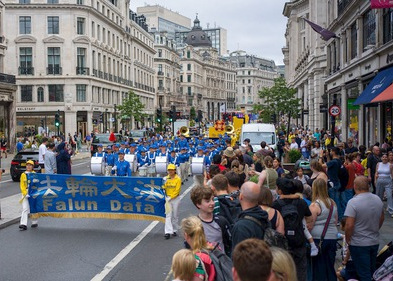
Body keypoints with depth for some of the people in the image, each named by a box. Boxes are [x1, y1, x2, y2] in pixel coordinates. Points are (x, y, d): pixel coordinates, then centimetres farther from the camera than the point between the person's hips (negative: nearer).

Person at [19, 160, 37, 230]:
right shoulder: (23, 174, 4)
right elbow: (22, 185, 2)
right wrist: (25, 193, -10)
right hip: (25, 193, 0)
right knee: (25, 208, -6)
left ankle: (34, 222, 24)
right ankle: (23, 224, -10)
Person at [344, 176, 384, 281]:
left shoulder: (353, 202, -23)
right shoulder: (378, 199, -1)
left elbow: (349, 225, -24)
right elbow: (382, 219, 13)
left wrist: (348, 240, -8)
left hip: (359, 244, -6)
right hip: (375, 242, 6)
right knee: (372, 271, 22)